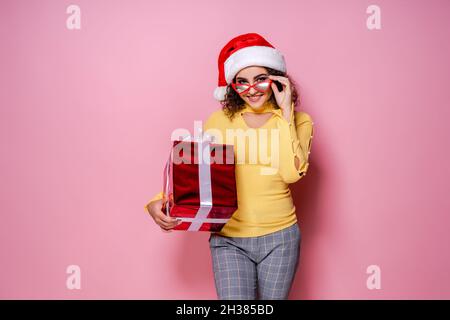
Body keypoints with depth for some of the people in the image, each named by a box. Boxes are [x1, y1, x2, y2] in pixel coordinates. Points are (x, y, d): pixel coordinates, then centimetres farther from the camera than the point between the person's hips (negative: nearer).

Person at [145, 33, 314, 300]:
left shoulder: (298, 121, -1)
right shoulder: (219, 121, 1)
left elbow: (292, 173, -17)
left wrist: (285, 113, -15)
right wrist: (158, 202, -15)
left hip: (279, 237, 1)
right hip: (229, 240, 0)